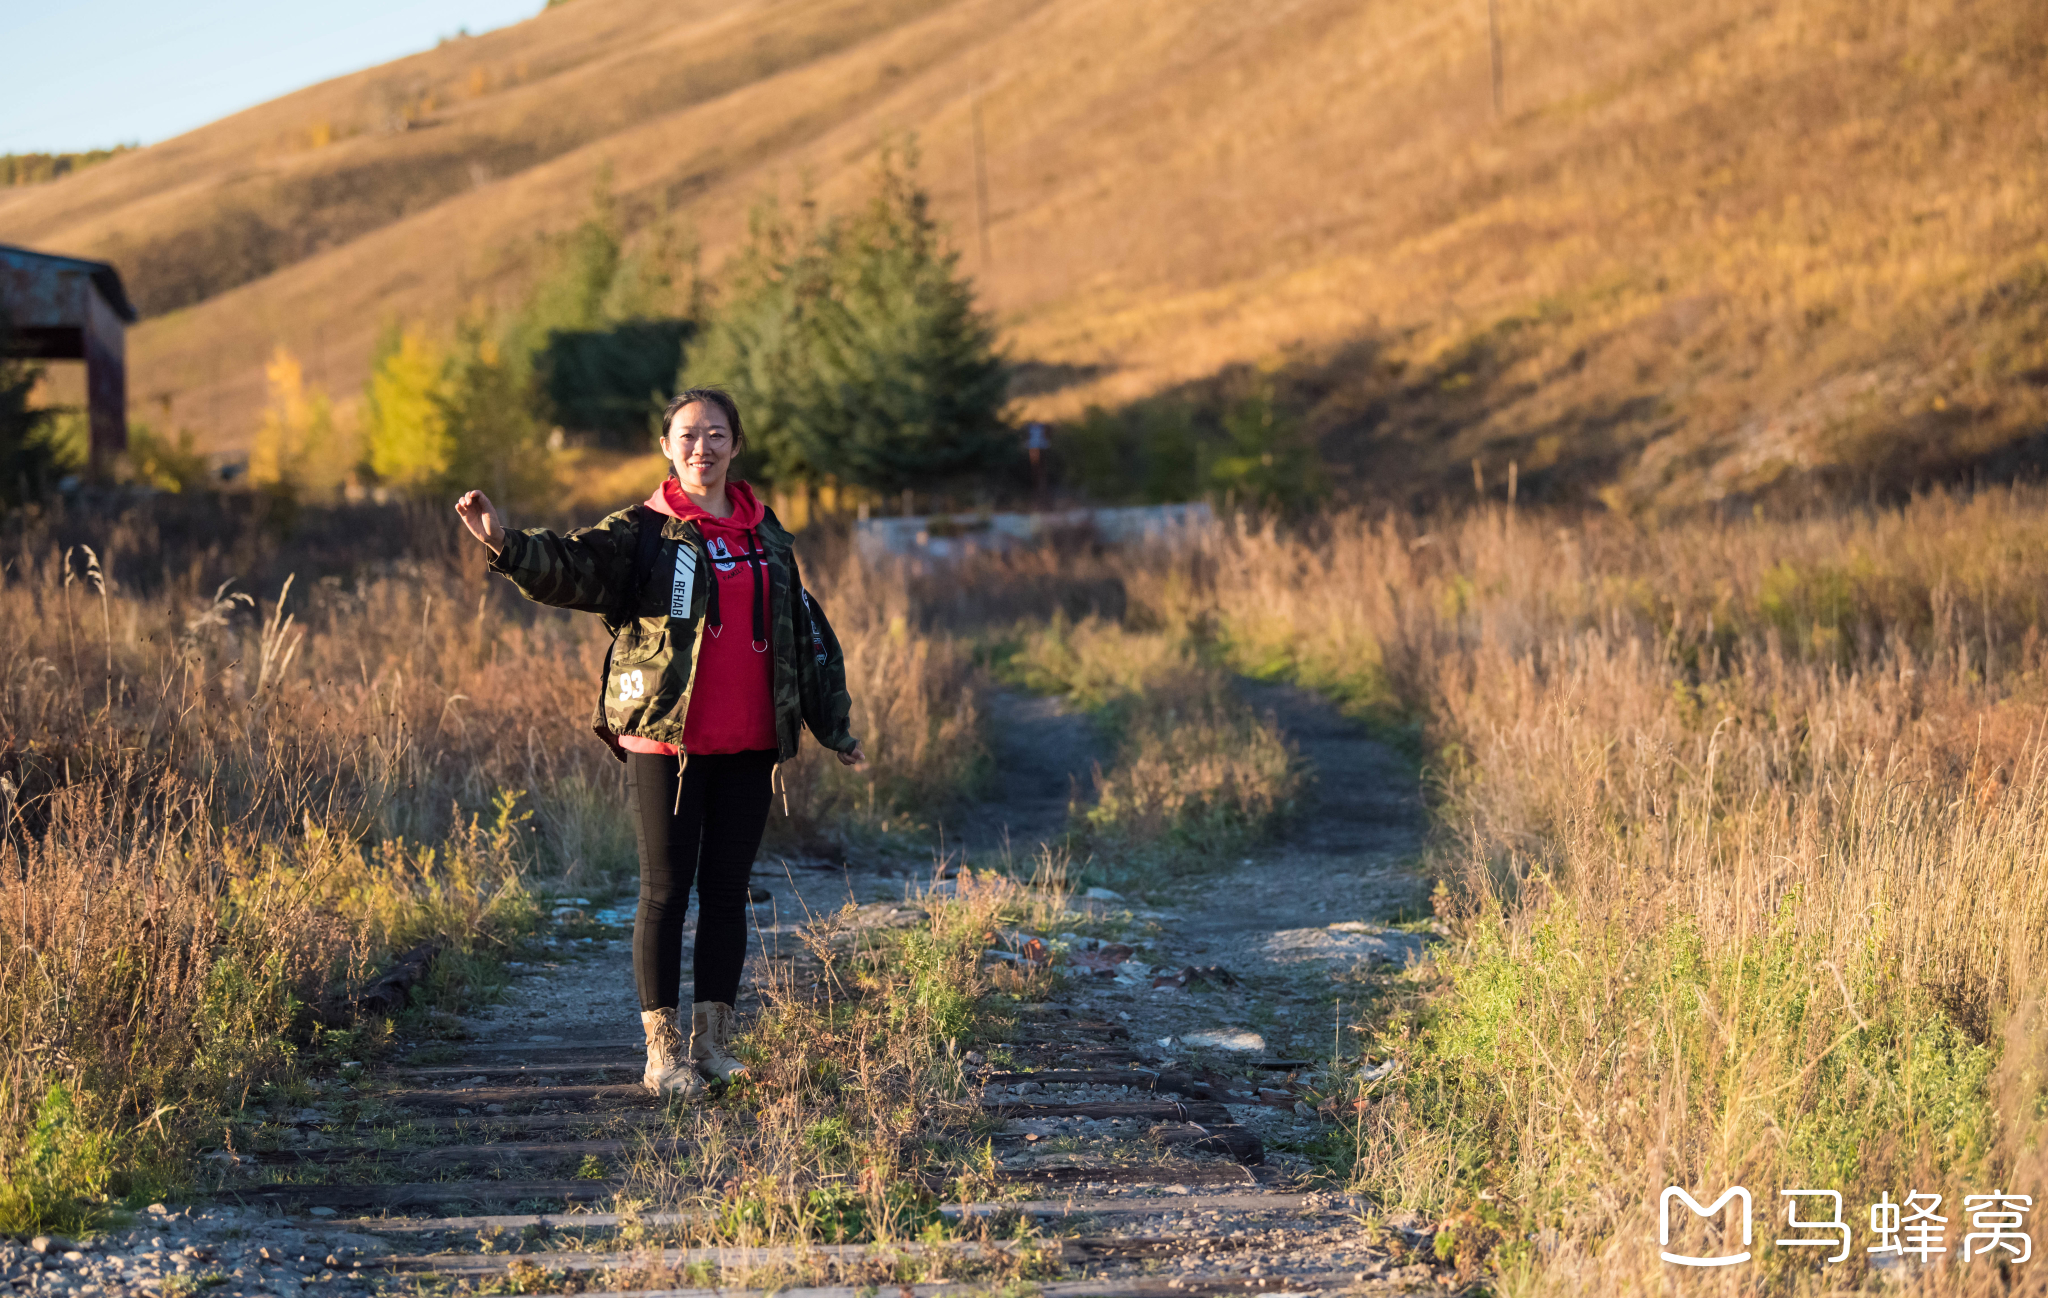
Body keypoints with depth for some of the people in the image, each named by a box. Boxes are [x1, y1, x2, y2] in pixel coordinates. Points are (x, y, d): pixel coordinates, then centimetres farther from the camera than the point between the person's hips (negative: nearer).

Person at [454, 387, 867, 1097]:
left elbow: (804, 633, 22)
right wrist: (506, 545, -39)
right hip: (664, 742, -4)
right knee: (666, 891, 0)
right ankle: (663, 1048, 6)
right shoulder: (644, 531, -1)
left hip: (748, 746, 4)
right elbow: (572, 566, -19)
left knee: (727, 891, 9)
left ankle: (714, 1041, 18)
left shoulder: (766, 535, 13)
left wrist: (833, 727, 25)